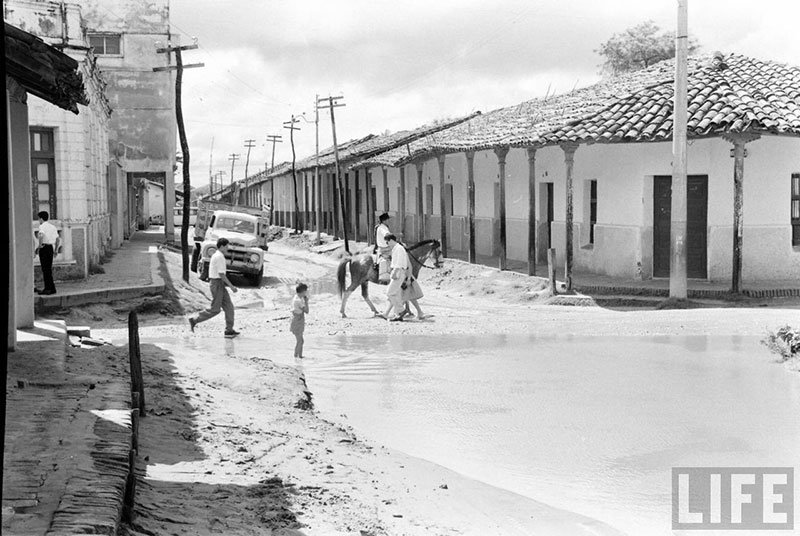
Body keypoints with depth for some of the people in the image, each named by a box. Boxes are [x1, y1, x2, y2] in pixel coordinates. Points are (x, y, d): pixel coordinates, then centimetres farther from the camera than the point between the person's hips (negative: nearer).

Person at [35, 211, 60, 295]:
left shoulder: (42, 226, -8)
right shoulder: (53, 227, 15)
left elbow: (41, 235, -29)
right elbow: (58, 239, 16)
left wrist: (40, 245, -19)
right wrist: (56, 250, 20)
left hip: (44, 247, -8)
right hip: (51, 248, 8)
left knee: (46, 269, -5)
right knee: (48, 269, 13)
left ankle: (51, 288, -7)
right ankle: (47, 288, 16)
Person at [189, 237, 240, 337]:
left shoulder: (216, 255, 15)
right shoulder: (219, 257, -17)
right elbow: (221, 274, -20)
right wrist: (232, 286, -18)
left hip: (219, 284, 10)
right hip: (217, 283, -10)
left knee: (229, 306, 5)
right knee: (215, 309, -4)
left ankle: (229, 330, 5)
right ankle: (194, 320, 4)